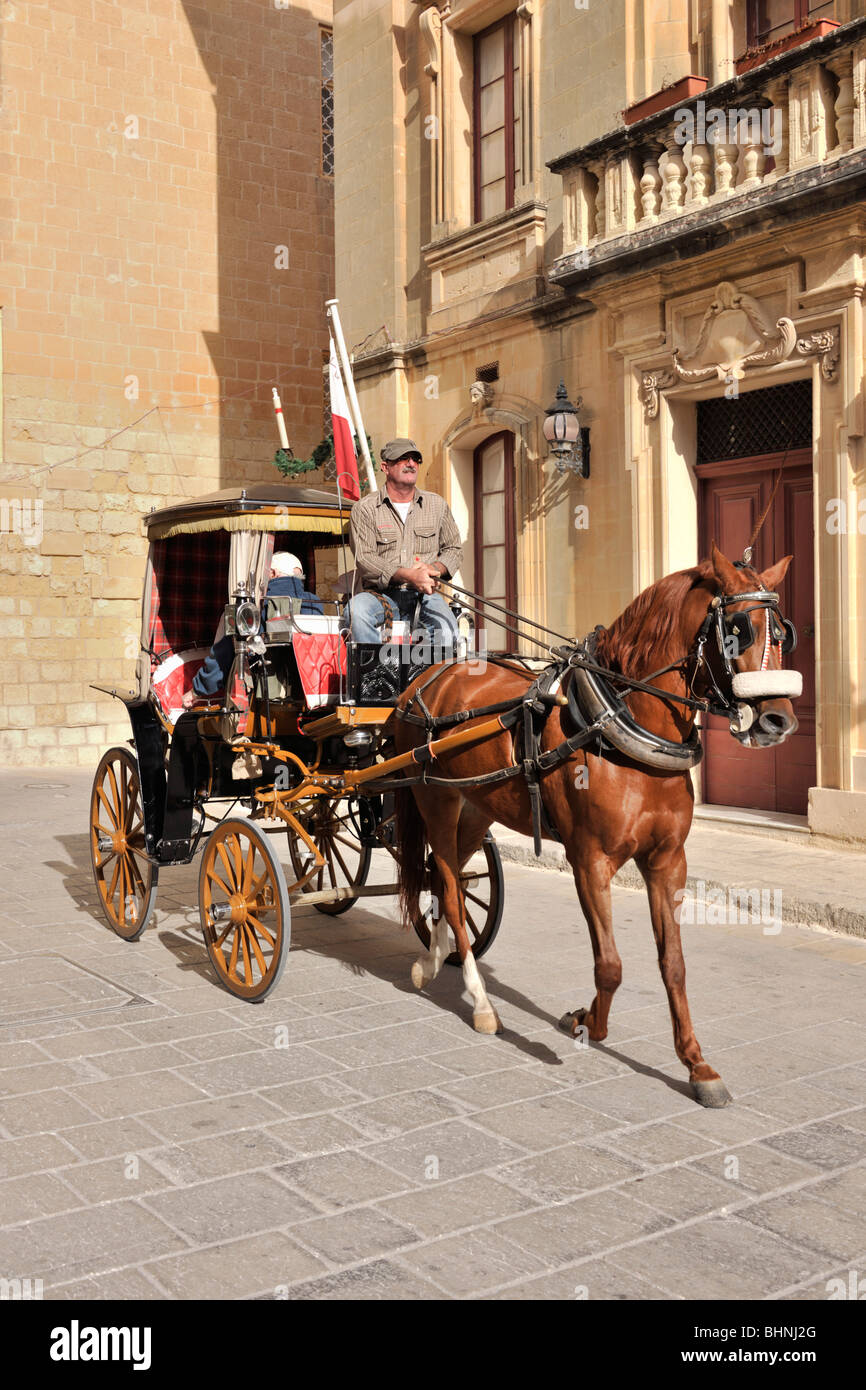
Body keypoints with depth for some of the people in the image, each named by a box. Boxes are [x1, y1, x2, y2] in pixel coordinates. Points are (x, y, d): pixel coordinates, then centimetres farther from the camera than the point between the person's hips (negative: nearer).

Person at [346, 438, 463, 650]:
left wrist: (434, 570, -4)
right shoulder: (365, 508, 4)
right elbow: (364, 559, -6)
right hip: (383, 594, -2)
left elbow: (454, 549, 21)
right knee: (358, 607, -35)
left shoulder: (437, 504, 16)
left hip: (425, 595, 2)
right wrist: (407, 575, -22)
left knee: (446, 628, -30)